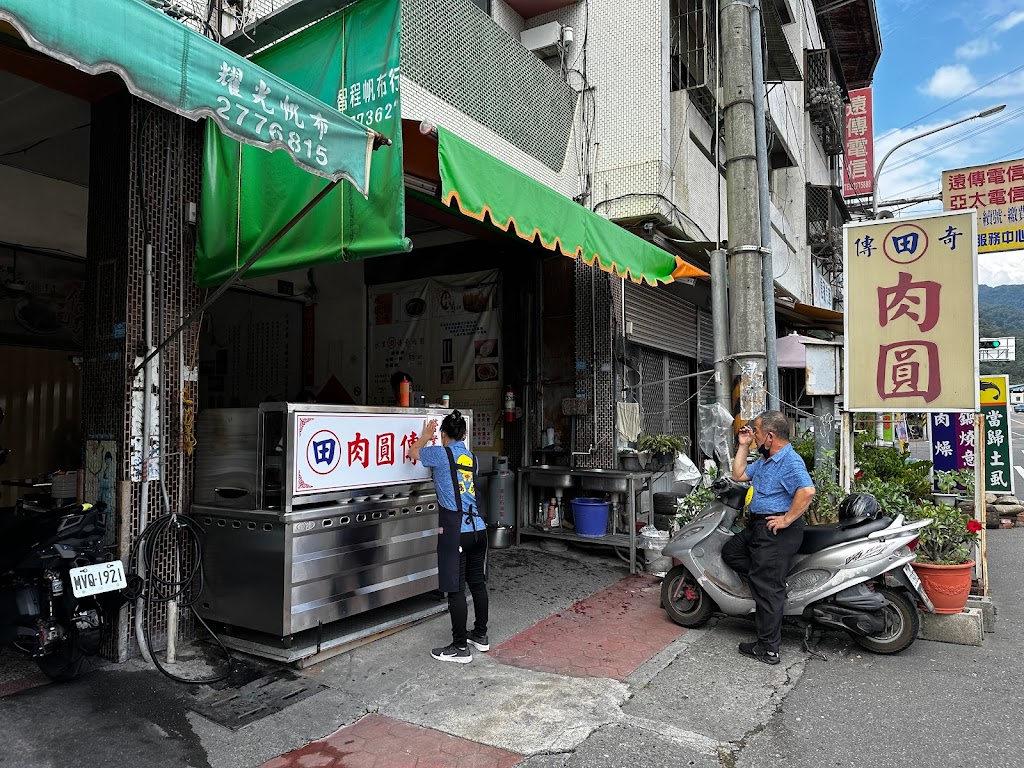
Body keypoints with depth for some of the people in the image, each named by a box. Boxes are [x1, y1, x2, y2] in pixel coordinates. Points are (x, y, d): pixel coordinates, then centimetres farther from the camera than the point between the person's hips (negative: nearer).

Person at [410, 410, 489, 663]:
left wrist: (426, 436, 32)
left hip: (455, 531, -7)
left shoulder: (441, 454, -5)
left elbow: (413, 452, 14)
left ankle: (460, 647, 6)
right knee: (478, 583, 17)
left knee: (456, 590, 0)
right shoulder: (472, 458, 11)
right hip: (478, 528, 7)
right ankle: (480, 635, 30)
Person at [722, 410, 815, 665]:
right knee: (730, 551, 19)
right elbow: (739, 475, 23)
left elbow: (807, 490, -32)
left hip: (776, 531, -11)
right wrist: (743, 446, 16)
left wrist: (786, 520, -25)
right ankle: (776, 582, 13)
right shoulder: (765, 460, 14)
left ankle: (768, 649, 5)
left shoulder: (790, 461, -18)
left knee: (767, 589, -5)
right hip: (758, 526, 11)